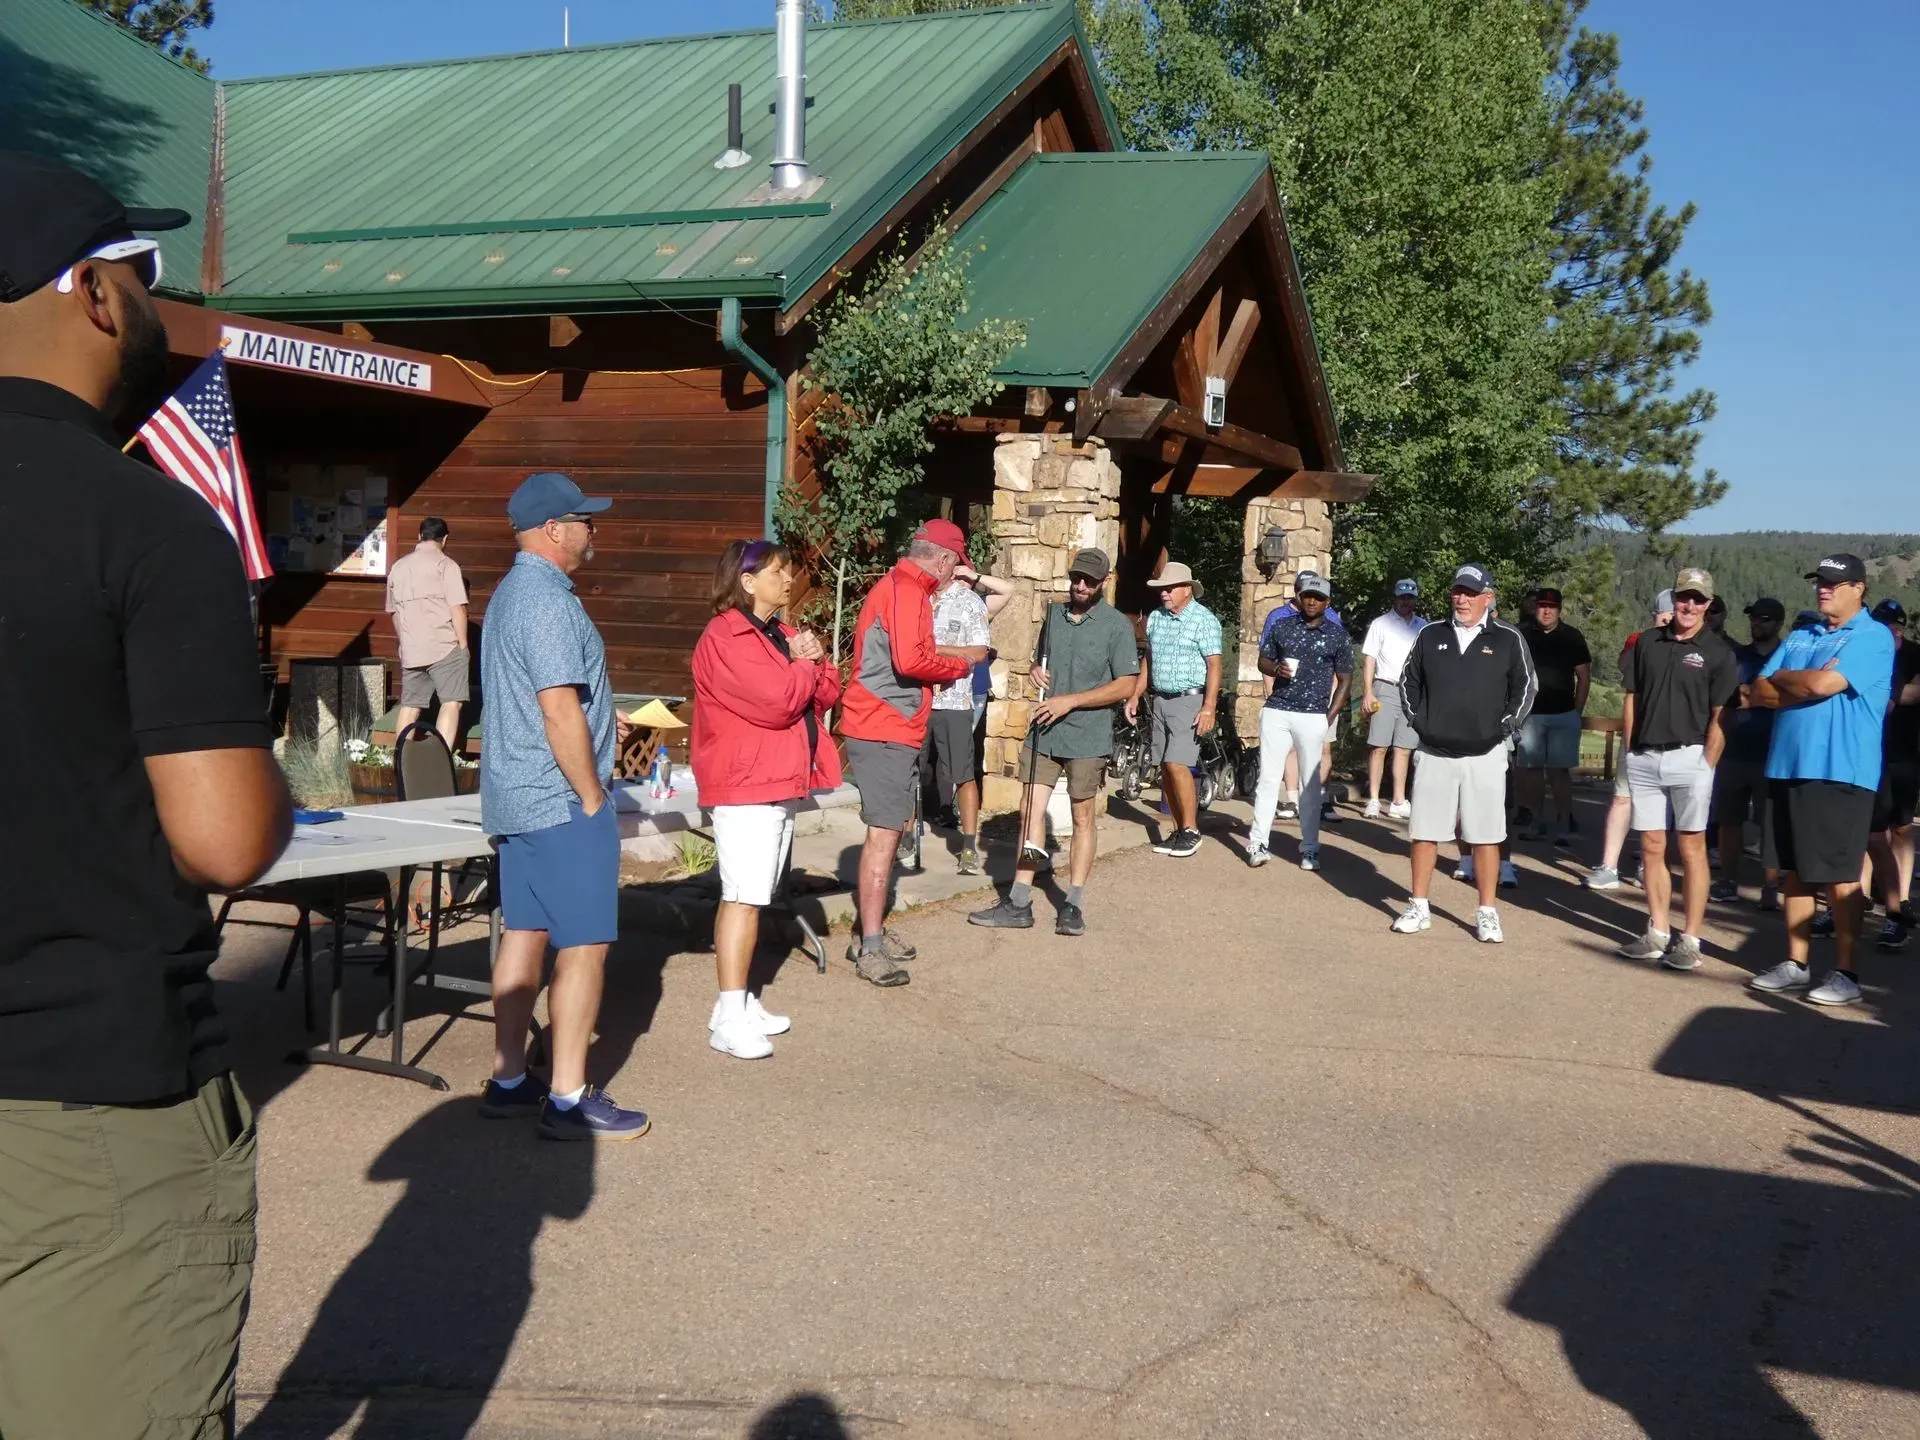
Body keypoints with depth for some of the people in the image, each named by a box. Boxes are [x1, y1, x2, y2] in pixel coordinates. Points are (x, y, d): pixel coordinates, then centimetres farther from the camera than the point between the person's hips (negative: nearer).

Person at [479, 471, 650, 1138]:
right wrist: (593, 797, -16)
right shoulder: (549, 602, -18)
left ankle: (508, 1081, 20)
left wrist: (599, 720, 20)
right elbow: (560, 713, -23)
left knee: (524, 934, 13)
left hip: (514, 796, 10)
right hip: (561, 798, -10)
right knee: (584, 945, -4)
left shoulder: (510, 592, 15)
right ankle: (569, 1100, 0)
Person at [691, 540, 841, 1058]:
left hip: (781, 782, 9)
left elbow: (827, 692, 16)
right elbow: (775, 700, -21)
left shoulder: (782, 635, 19)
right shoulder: (726, 637, -11)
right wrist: (804, 666, -3)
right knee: (743, 895, -12)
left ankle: (741, 1002, 16)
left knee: (752, 895, 11)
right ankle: (729, 1019, -12)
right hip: (745, 784, -9)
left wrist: (811, 662, -5)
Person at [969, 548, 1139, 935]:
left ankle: (1073, 905, 13)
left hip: (1087, 739, -4)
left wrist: (1069, 701, -16)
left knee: (1083, 817, 7)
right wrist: (1036, 671, -1)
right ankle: (1018, 903, 5)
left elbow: (1125, 686, -11)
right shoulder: (1054, 614, 10)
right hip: (1043, 733, 5)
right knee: (1031, 812, 2)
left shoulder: (1117, 625, -6)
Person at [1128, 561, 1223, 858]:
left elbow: (1214, 666, -11)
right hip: (1161, 699, 6)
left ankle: (1191, 830, -4)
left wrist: (1208, 708, -18)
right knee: (1165, 768, 6)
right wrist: (1135, 696, 14)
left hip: (1190, 700, -6)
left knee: (1177, 764, -14)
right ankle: (1178, 830, 14)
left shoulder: (1204, 619, -7)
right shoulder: (1155, 618, 11)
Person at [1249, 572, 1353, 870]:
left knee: (1311, 783, 4)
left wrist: (1330, 717, -2)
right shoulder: (1281, 628, 8)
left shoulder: (1337, 636, 3)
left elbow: (1344, 679, 6)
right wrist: (1276, 669, -9)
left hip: (1313, 717, -1)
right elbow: (1263, 660, 15)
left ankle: (1309, 849, 10)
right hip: (1277, 711, 1)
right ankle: (1258, 843, 3)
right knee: (1268, 777, 0)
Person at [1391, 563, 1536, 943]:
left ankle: (1487, 913, 10)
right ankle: (1418, 908, 16)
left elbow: (1524, 689, 3)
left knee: (1486, 836, 1)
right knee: (1424, 833, 6)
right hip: (1434, 754, 2)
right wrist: (1419, 722, 4)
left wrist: (1502, 729, -5)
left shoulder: (1508, 640, 0)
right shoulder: (1430, 636, 7)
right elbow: (1408, 681, 14)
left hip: (1484, 755, -2)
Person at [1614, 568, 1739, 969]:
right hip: (1643, 758, 4)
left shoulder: (1717, 652, -1)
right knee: (1651, 847, 8)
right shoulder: (1648, 643, 10)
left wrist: (1707, 766, -10)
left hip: (1689, 758, -4)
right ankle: (1658, 933, 17)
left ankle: (1690, 939, 3)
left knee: (1691, 847, -1)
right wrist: (1630, 752, 7)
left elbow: (1719, 718, -4)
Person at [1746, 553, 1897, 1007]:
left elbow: (1823, 683, -19)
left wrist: (1781, 679, -1)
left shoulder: (1873, 637, -6)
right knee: (1797, 873, 12)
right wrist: (1804, 688, -7)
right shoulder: (1799, 638, 16)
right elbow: (1758, 693, 8)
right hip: (1789, 768, 7)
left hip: (1840, 773, -7)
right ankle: (1796, 964, 19)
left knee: (1840, 878, -2)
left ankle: (1845, 973, 5)